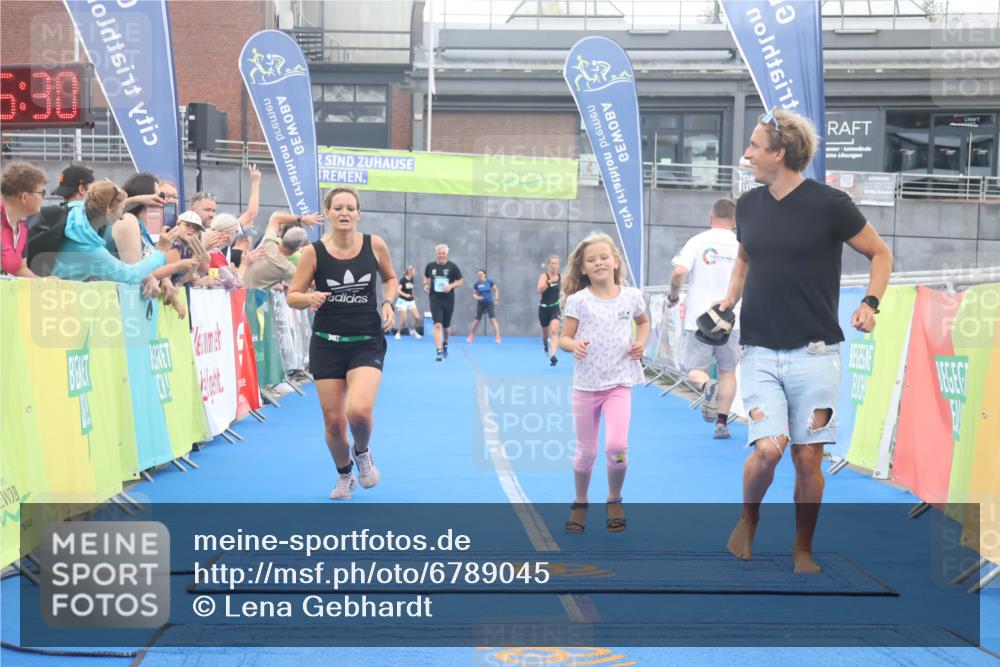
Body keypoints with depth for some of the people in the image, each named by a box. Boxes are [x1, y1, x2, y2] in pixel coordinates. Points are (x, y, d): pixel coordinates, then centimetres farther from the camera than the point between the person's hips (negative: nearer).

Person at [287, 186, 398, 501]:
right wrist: (309, 299, -23)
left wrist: (387, 303, -4)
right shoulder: (314, 251, -7)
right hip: (327, 343, 1)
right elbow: (292, 296, -2)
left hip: (367, 342, -1)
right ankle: (344, 475, 34)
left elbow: (390, 278, 15)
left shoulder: (375, 245, -4)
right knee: (333, 420, 4)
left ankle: (362, 453, 12)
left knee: (359, 410, -23)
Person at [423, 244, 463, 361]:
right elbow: (426, 277, 20)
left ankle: (445, 343, 44)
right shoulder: (430, 266, 1)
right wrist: (426, 284, 0)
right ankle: (439, 352, -18)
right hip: (435, 299, 0)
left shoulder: (452, 267, -4)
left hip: (448, 300, 0)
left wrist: (451, 286, -17)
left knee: (446, 326, 14)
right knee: (437, 325, -15)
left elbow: (461, 281, 0)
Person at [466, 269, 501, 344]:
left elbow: (496, 290, 5)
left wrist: (496, 299, -3)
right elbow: (474, 294, 6)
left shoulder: (489, 282, -6)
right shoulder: (476, 284, -2)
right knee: (476, 320, 8)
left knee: (493, 319, -12)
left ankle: (498, 337, -10)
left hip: (489, 303, -2)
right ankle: (471, 336, 26)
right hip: (480, 304, 2)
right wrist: (476, 297, -16)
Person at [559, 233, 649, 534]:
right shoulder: (578, 300, -5)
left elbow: (643, 321, 21)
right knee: (586, 452, 7)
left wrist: (641, 342, 2)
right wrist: (574, 346, -23)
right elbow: (563, 338, -1)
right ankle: (580, 504, 31)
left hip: (619, 382, 0)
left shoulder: (631, 296, 1)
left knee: (617, 446, -15)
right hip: (586, 384, 0)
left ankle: (614, 500, 12)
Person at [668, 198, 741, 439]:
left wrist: (673, 297, 2)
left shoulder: (697, 241, -3)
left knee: (694, 368, 8)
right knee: (727, 371, 14)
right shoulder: (742, 246, 2)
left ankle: (706, 386, -25)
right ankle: (721, 422, 10)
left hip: (699, 319, -1)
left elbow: (679, 272, -15)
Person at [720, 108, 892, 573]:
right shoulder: (748, 206, 8)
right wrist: (729, 300, 10)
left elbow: (880, 254, 4)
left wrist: (870, 303, -11)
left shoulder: (829, 204, -6)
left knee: (808, 458, 2)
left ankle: (803, 551, 21)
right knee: (767, 449, -13)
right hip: (760, 352, 2)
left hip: (814, 353, -2)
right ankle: (747, 522, 16)